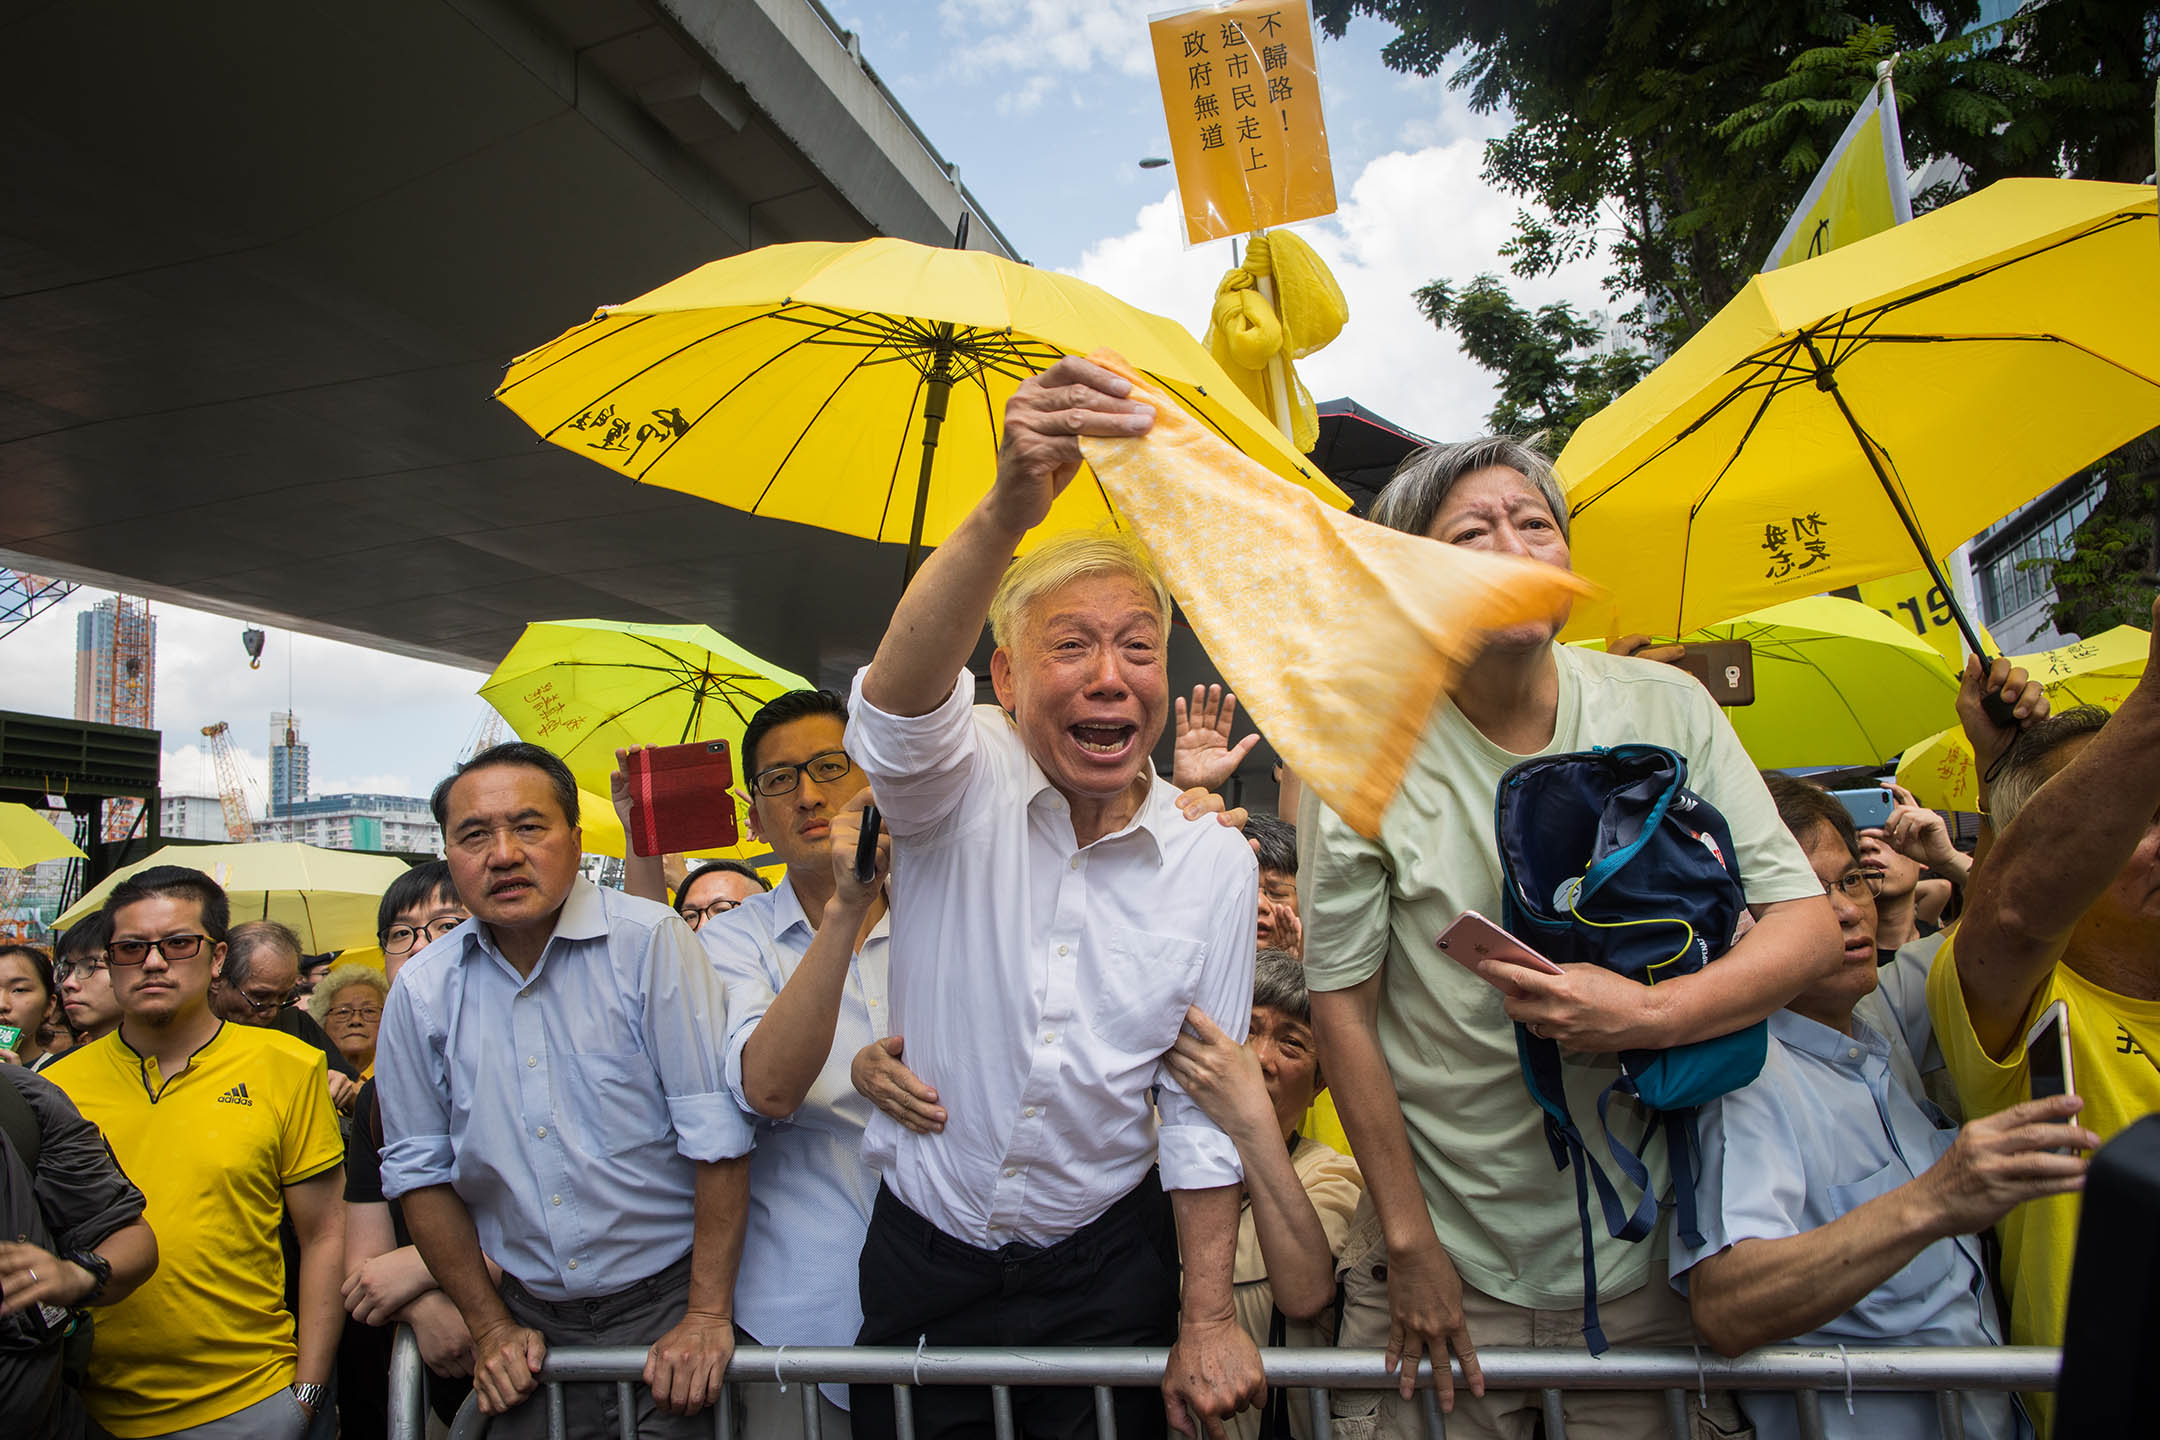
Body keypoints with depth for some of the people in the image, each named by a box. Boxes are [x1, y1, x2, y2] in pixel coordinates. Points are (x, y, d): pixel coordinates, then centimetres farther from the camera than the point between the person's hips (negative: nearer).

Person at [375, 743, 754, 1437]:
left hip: (665, 1303, -3)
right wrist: (491, 1328, 5)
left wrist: (708, 1315, -16)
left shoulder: (651, 942, -15)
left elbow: (717, 1135, -16)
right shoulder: (420, 991, -1)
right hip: (531, 1319, 4)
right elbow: (420, 1171, 8)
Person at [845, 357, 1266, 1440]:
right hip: (924, 1259, -1)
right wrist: (1006, 511, -53)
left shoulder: (1217, 865, -5)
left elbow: (1202, 1106, -1)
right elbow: (898, 702, -37)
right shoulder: (959, 789, -12)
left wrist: (1209, 1318, -4)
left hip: (1106, 1274, 1)